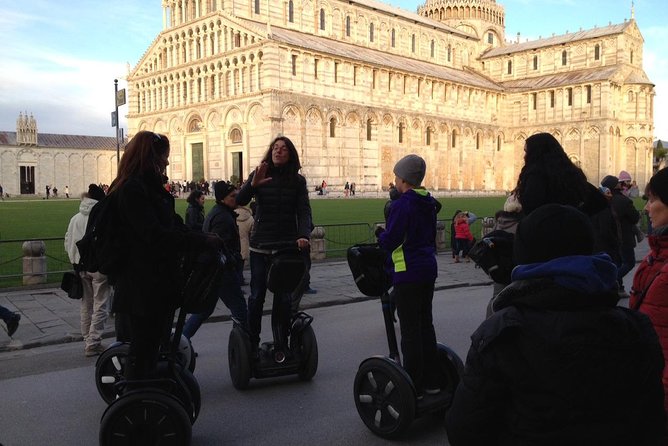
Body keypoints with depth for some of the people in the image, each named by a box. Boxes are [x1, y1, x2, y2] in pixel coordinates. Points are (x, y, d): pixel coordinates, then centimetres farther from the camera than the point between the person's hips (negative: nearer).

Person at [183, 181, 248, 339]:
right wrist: (234, 262, -14)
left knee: (205, 308, 16)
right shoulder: (223, 217, -17)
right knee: (239, 308, -2)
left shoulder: (215, 212, 17)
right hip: (223, 270, -10)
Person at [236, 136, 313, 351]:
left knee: (285, 297, 5)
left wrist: (304, 235, -25)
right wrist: (252, 184, -31)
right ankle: (252, 343, 15)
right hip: (260, 246, 0)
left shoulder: (298, 181, 2)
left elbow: (304, 211, -6)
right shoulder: (259, 175, 1)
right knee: (257, 295, 5)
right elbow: (240, 201, -10)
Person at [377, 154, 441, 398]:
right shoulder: (428, 203, 10)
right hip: (428, 269, 8)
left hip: (408, 273, -8)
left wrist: (380, 235, 4)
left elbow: (389, 242, -16)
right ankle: (431, 381, 24)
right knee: (426, 324, 15)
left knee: (410, 330, -2)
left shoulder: (401, 205, -16)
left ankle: (413, 386, 4)